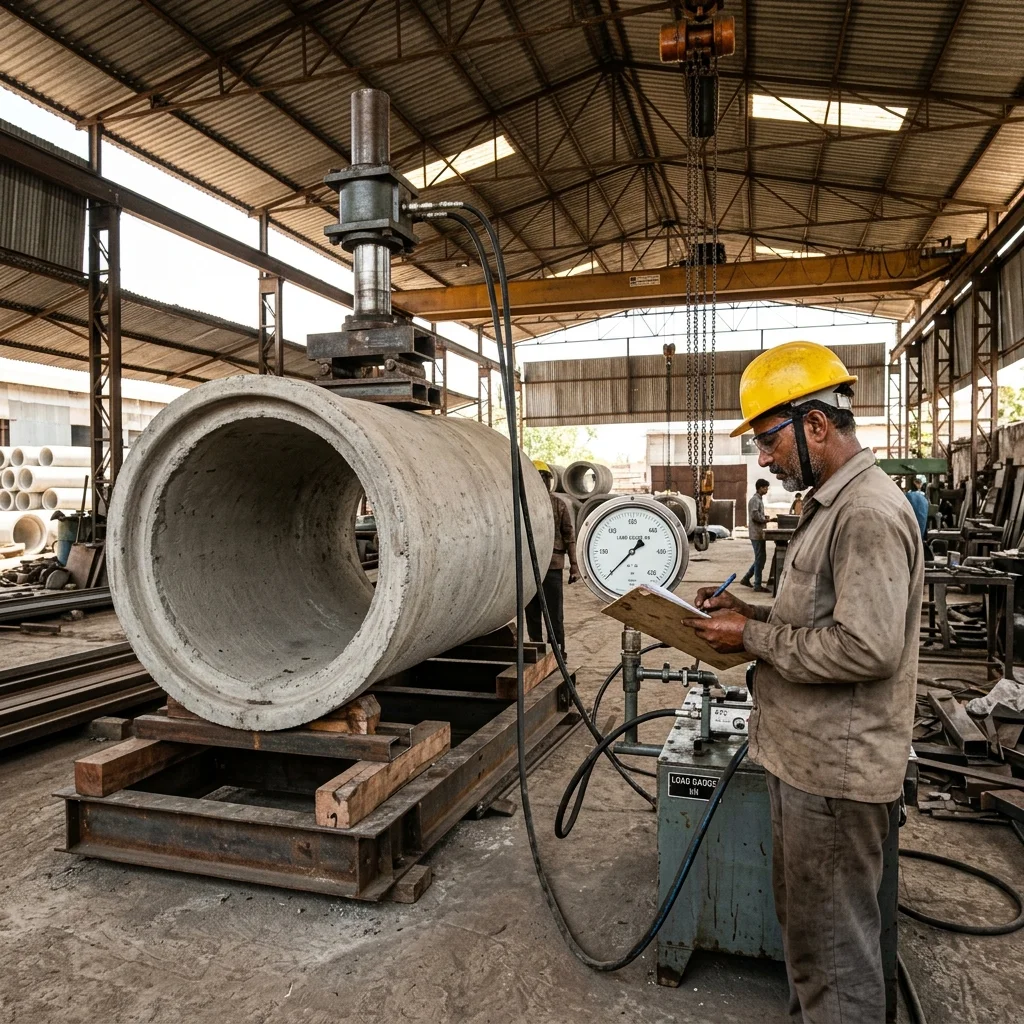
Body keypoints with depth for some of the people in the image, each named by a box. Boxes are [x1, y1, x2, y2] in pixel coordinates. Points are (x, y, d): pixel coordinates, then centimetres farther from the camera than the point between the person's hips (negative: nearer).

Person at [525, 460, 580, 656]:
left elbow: (569, 535, 2)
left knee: (554, 614, 0)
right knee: (532, 613, 11)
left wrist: (574, 565, -2)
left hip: (552, 566, -2)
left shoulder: (559, 505, 2)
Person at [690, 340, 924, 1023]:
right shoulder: (834, 503, 12)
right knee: (805, 920, 25)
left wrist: (754, 637, -17)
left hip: (836, 767, -10)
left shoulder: (870, 513, -21)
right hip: (805, 755, 10)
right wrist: (752, 612, 6)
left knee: (833, 942, 7)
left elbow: (866, 648, -27)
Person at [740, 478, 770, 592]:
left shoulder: (759, 499, 18)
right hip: (757, 534, -10)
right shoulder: (755, 500, -13)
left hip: (760, 534, 10)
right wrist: (765, 519, -10)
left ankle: (746, 578, 20)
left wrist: (764, 517, 6)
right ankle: (757, 585, 1)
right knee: (760, 559, -5)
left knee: (761, 558, 13)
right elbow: (755, 514, -25)